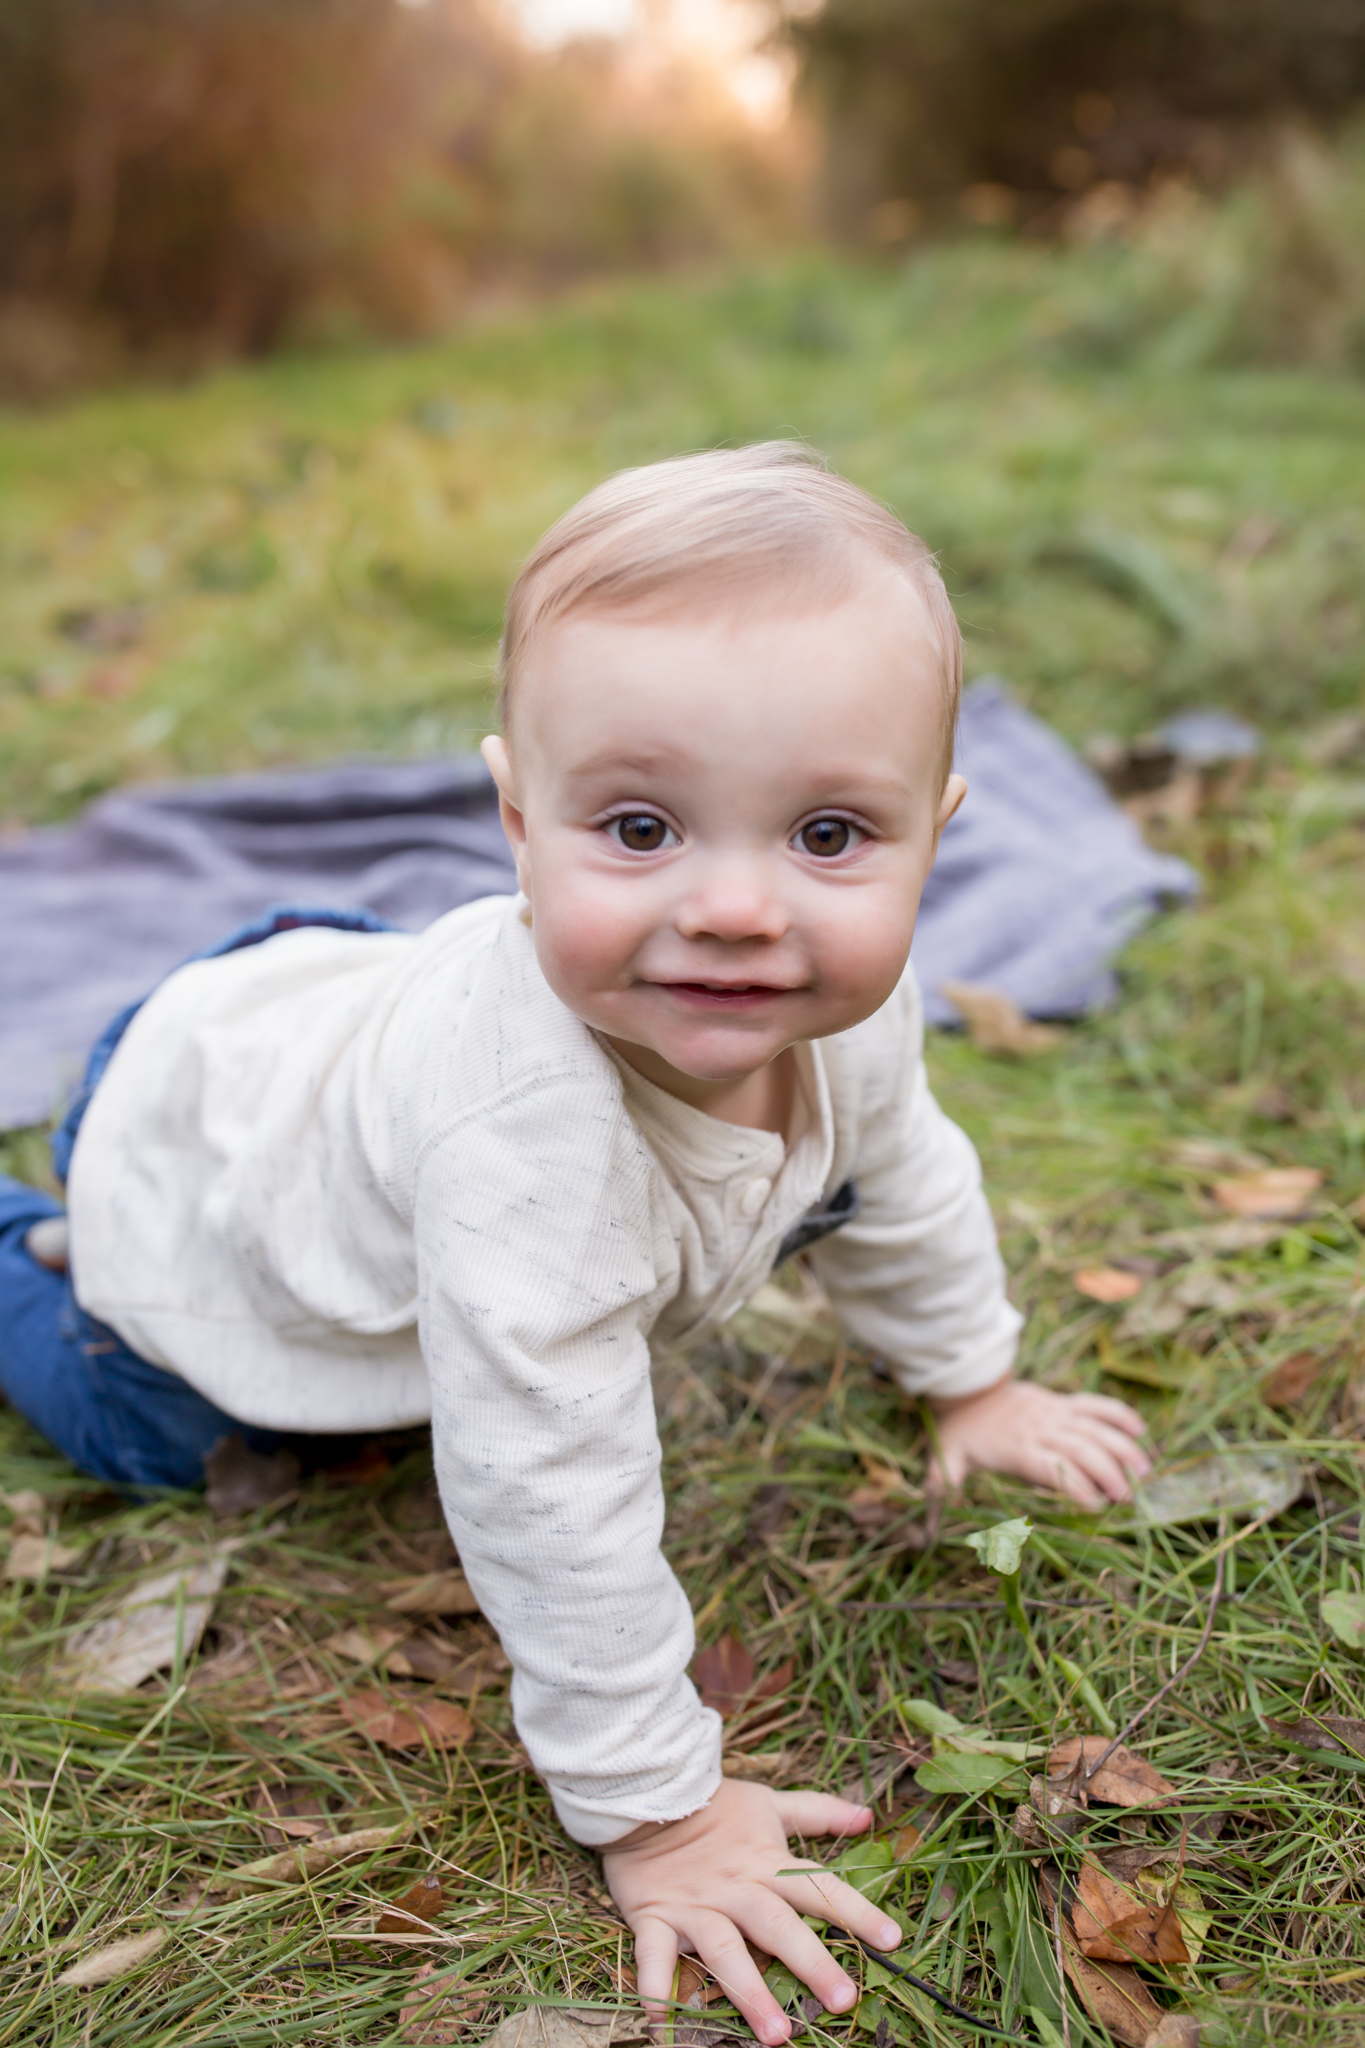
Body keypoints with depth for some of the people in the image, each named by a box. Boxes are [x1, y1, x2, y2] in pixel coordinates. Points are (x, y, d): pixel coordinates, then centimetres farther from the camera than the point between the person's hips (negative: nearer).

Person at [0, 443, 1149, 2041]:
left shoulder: (850, 1001, -26)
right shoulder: (526, 1140, -50)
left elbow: (898, 1180, -2)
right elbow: (550, 1496, -42)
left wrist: (973, 1383, 13)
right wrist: (654, 1812, -31)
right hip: (188, 1175, -5)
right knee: (134, 1445, 16)